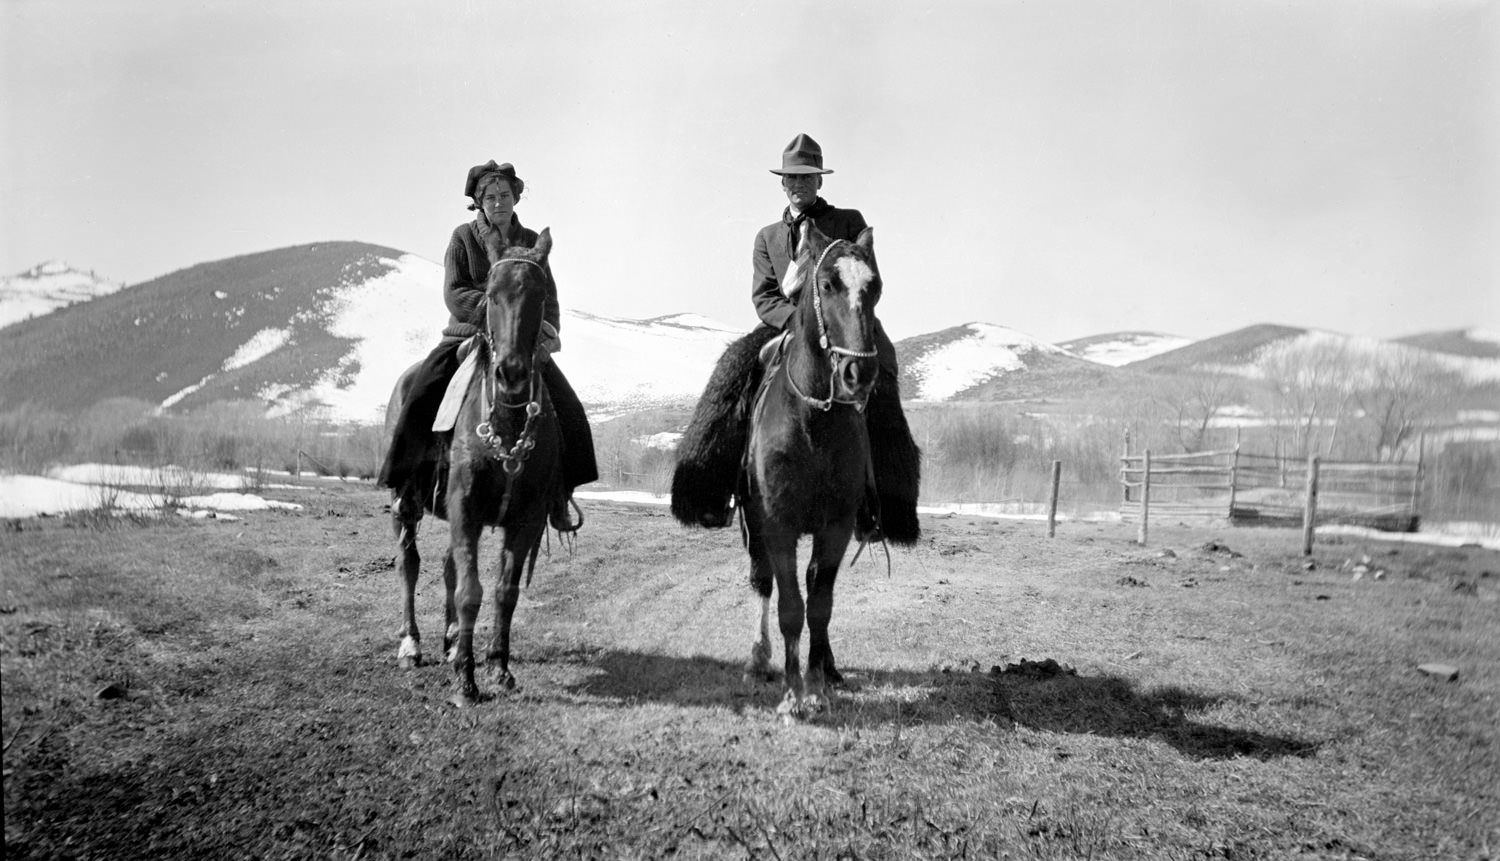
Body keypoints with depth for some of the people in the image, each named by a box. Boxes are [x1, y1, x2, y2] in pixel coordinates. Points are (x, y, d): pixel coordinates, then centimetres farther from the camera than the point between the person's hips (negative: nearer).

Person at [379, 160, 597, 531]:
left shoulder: (531, 241, 7)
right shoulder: (463, 237, 0)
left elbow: (548, 296, 6)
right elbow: (454, 294, -9)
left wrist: (549, 329, -14)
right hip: (469, 333, -2)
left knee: (568, 410, -13)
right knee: (419, 393, -22)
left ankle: (560, 497, 0)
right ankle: (403, 483, -5)